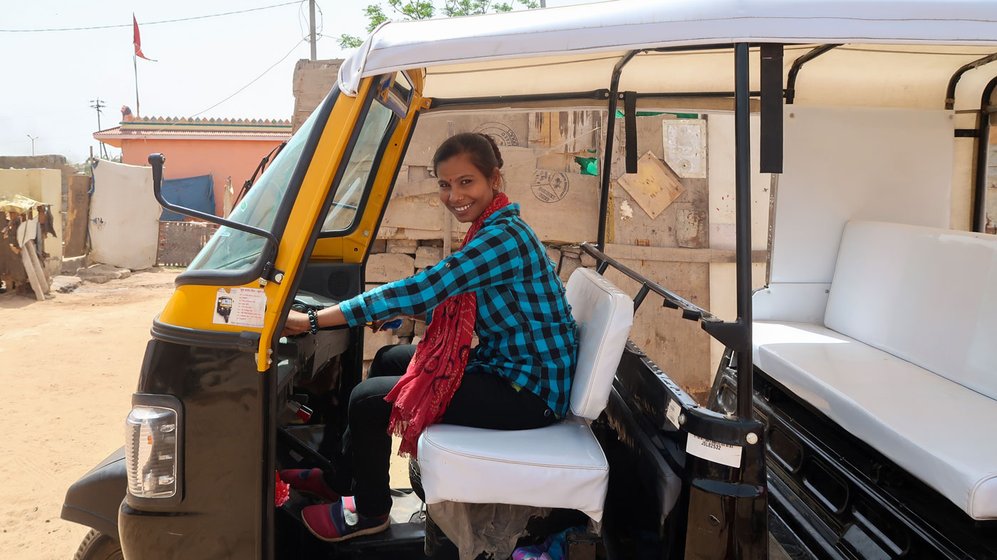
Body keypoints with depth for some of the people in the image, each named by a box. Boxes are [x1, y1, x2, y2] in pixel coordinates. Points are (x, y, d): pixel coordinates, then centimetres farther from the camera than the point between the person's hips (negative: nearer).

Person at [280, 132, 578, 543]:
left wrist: (313, 321, -25)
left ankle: (370, 511, 18)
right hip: (506, 365, 10)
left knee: (369, 399, -8)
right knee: (389, 359, 19)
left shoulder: (504, 238, -24)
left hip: (530, 390, -10)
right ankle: (341, 479, 33)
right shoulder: (492, 229, 7)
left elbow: (420, 291, -29)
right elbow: (440, 294, 16)